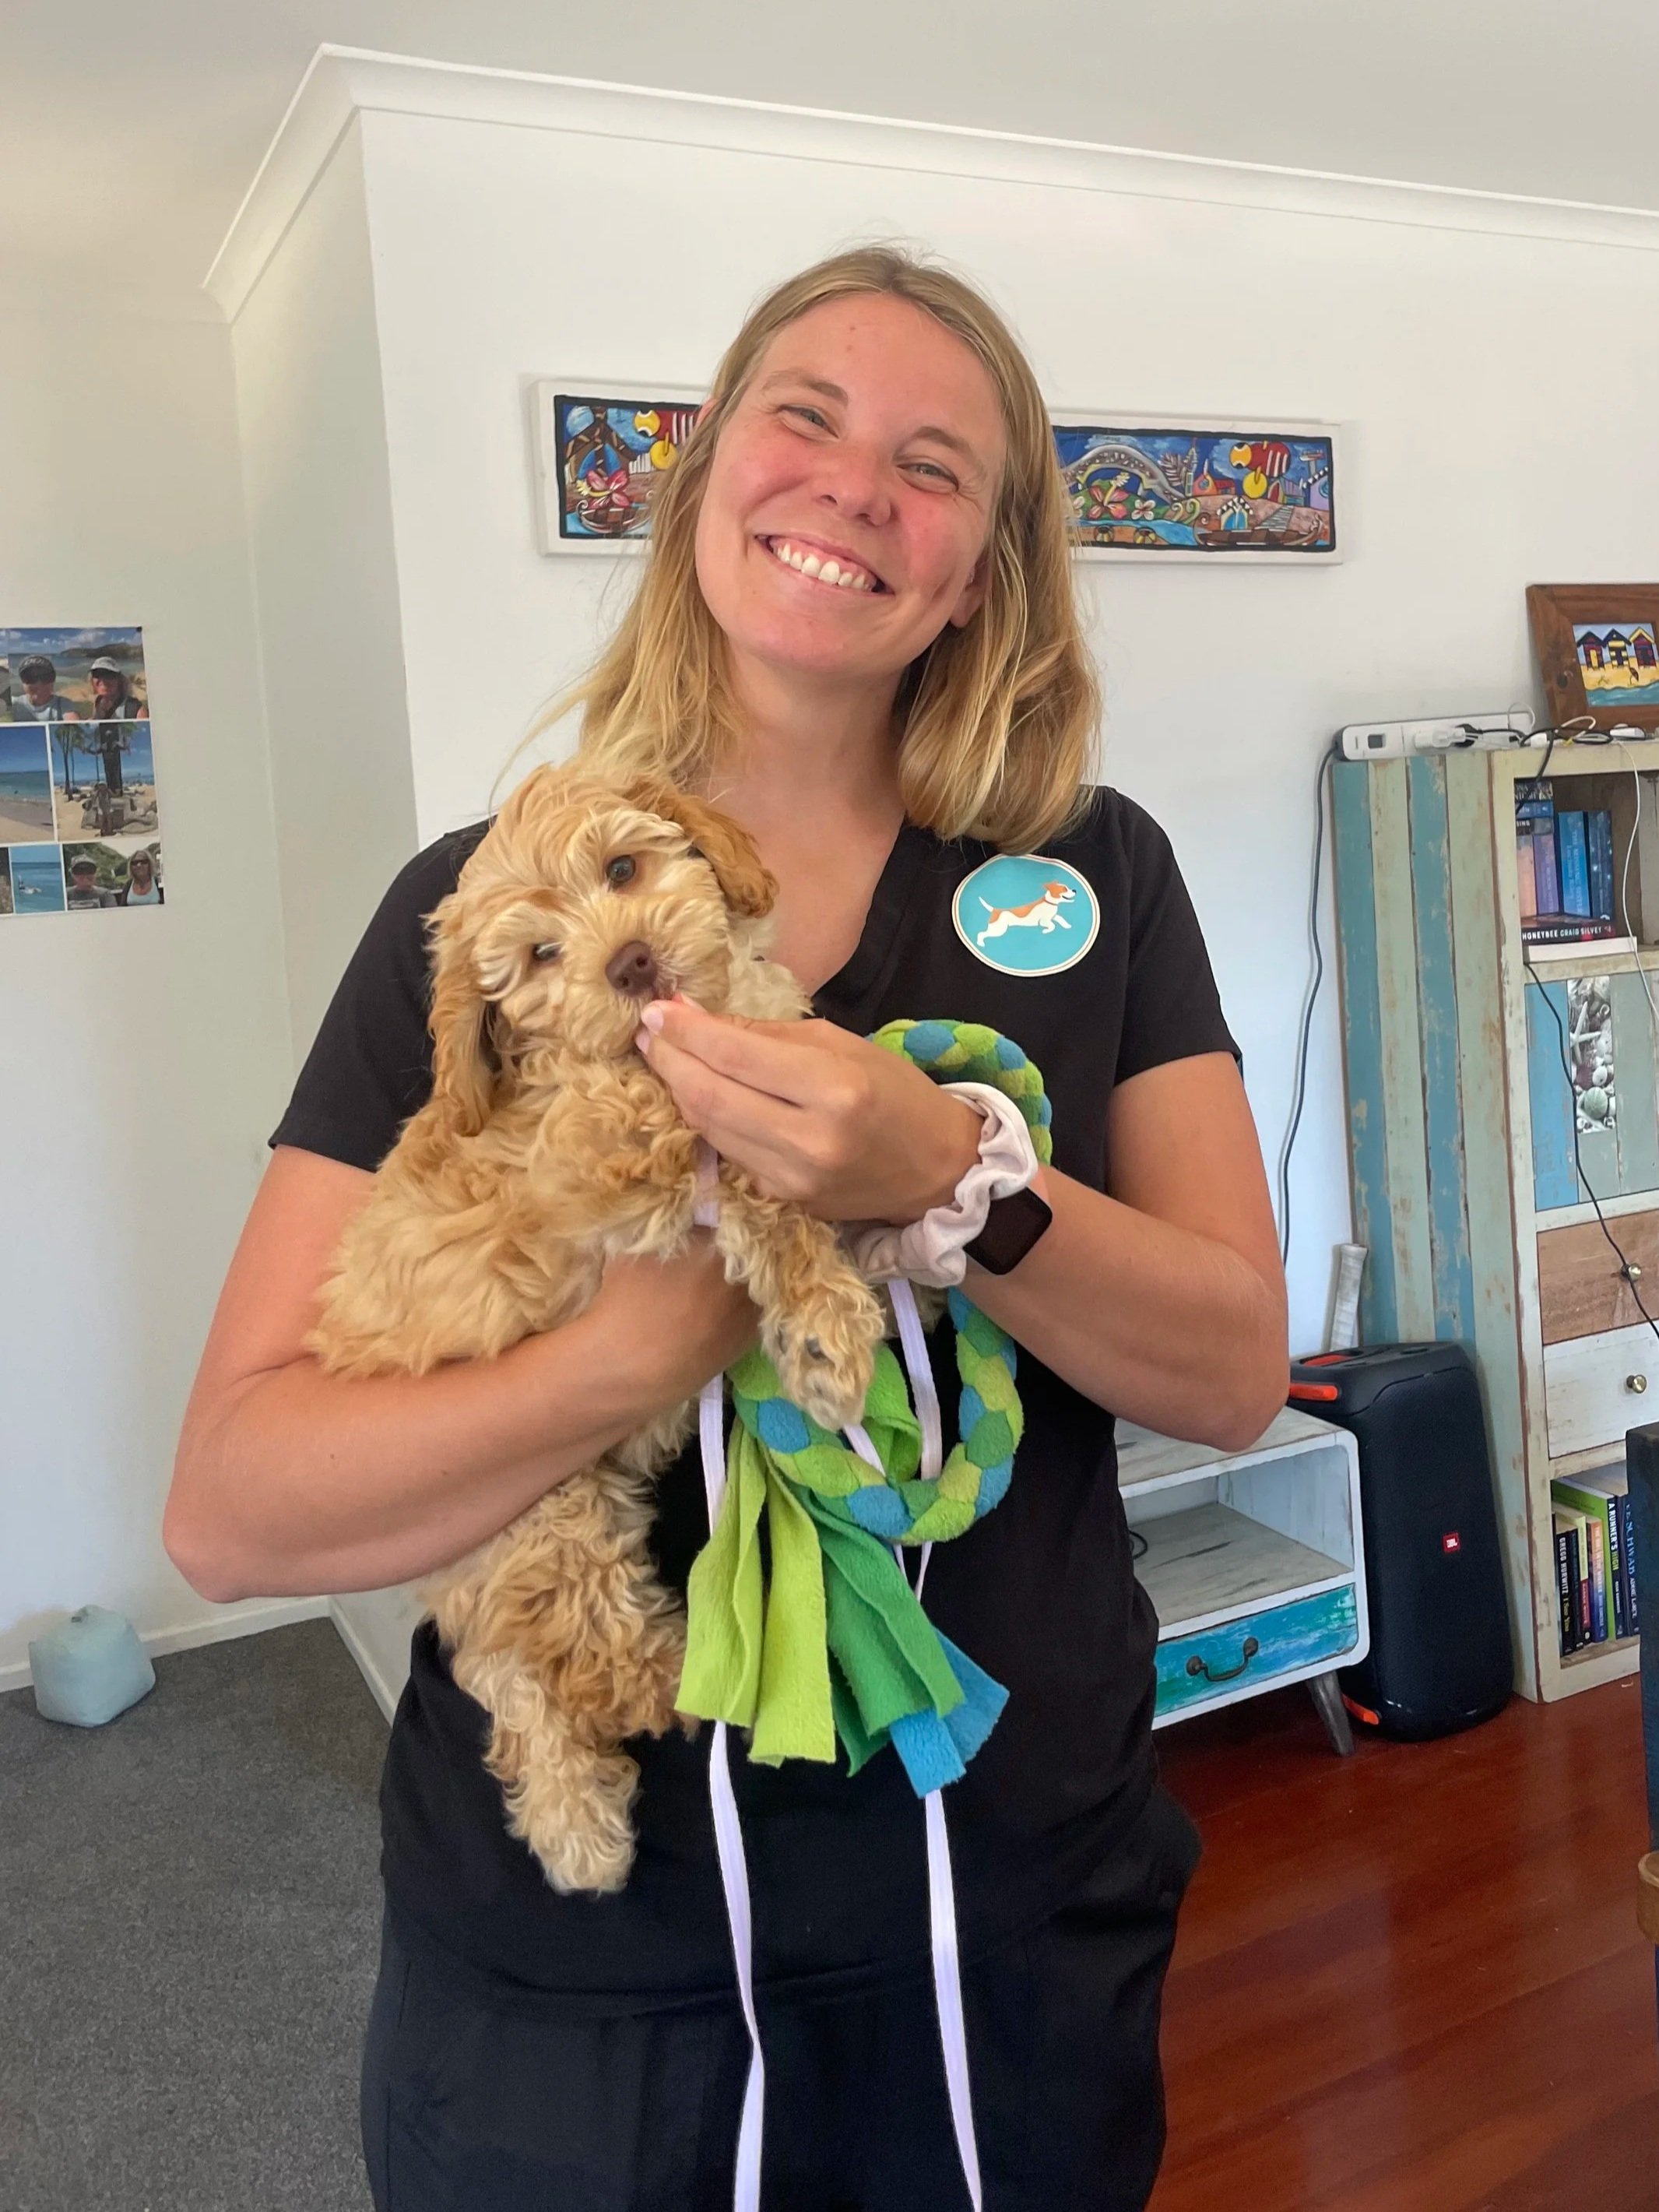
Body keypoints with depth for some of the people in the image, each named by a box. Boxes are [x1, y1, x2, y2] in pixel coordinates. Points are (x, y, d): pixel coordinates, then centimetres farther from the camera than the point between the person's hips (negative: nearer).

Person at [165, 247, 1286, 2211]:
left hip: (1018, 1916, 2)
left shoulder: (1093, 878, -2)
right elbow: (228, 1507, -12)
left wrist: (950, 1184, -24)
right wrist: (663, 1337, -27)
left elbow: (1236, 1369, -7)